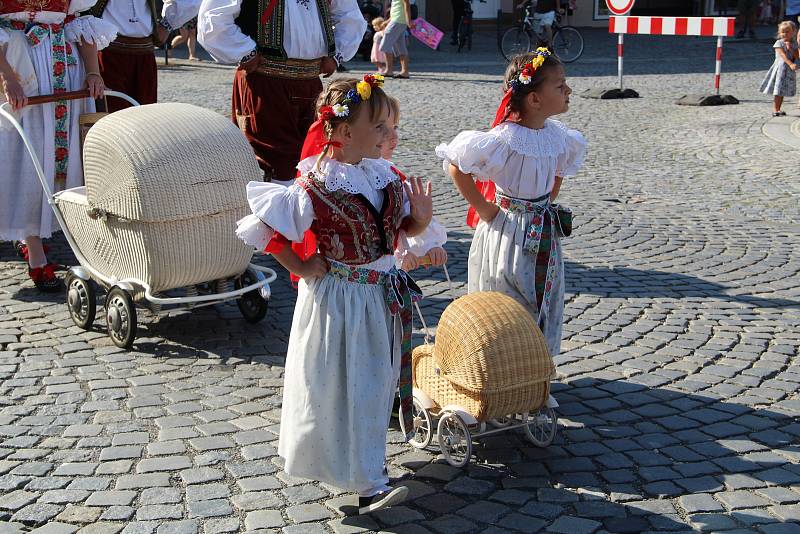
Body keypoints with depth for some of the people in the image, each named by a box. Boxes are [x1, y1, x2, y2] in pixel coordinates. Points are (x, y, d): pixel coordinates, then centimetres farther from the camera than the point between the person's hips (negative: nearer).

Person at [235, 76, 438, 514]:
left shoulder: (384, 176, 0)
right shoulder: (315, 187, -20)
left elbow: (404, 228, 11)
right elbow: (264, 230, -15)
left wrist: (420, 219, -11)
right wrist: (302, 268, -11)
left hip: (382, 297, 7)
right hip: (337, 300, -7)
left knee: (376, 382, 17)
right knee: (342, 388, 1)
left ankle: (365, 475, 35)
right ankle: (366, 482, 9)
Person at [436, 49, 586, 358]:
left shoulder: (557, 135, 0)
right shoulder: (504, 139, -23)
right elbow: (456, 166, -21)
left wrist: (548, 203, 11)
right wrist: (483, 209, -16)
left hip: (544, 233, 7)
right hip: (509, 232, -7)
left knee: (542, 310, 16)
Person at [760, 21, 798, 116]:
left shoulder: (794, 44, 8)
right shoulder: (779, 43, -7)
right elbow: (782, 55, -18)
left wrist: (790, 48, -13)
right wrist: (791, 64, -28)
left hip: (789, 70, 5)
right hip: (780, 68, -5)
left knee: (783, 91, 9)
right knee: (777, 90, -8)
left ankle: (778, 109, 15)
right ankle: (774, 109, -6)